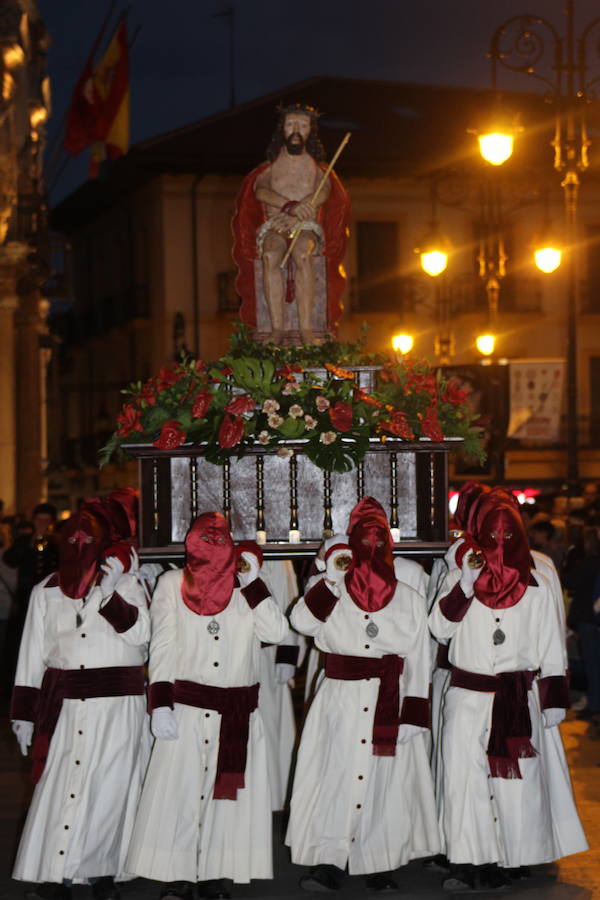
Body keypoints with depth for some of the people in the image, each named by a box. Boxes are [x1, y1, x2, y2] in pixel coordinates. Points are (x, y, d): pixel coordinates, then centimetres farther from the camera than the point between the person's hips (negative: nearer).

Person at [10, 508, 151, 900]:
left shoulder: (125, 584, 6)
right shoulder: (46, 592, 11)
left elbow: (139, 633, -8)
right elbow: (32, 655, 11)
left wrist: (110, 592, -17)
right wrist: (23, 713, 8)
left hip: (117, 707, -1)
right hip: (65, 707, 1)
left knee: (108, 789, 1)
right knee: (60, 789, -3)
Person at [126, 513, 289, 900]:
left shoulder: (246, 588, 10)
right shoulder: (173, 583, 6)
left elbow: (276, 632, -4)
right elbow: (162, 647, 0)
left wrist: (252, 582, -6)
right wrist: (160, 704, -8)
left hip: (237, 715, 2)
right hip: (186, 710, -2)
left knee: (228, 796, 3)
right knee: (178, 795, -4)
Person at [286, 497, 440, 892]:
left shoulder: (409, 600, 10)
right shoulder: (332, 592, 8)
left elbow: (419, 662, 6)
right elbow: (302, 620, -12)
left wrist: (413, 715, -3)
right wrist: (332, 578, -16)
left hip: (389, 707, 1)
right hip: (340, 706, -1)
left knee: (386, 783, 1)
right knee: (335, 780, -9)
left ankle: (381, 867, 9)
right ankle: (328, 864, -8)